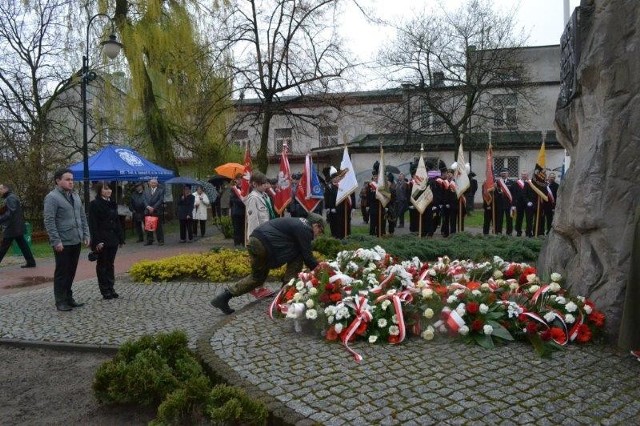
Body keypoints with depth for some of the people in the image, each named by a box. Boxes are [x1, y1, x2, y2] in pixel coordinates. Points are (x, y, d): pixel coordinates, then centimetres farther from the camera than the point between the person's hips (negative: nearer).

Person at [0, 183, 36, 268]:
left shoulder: (10, 198, -12)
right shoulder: (12, 197, 18)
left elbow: (10, 213, -23)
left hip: (12, 228, -10)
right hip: (18, 227, 10)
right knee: (22, 244, 11)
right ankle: (31, 262, 12)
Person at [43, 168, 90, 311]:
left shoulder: (75, 196, 13)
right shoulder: (52, 197, -11)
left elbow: (83, 217, 17)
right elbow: (49, 222, -16)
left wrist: (86, 235, 10)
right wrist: (56, 241, -19)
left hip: (76, 241, 7)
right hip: (62, 243, -7)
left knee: (71, 271, 14)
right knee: (62, 272, 2)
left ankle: (68, 298, 25)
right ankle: (60, 301, 12)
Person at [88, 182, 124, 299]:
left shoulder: (112, 204, 12)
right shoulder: (94, 204, -8)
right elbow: (93, 224, -13)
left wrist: (121, 238, 11)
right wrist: (97, 241, -19)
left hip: (113, 240, 6)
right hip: (102, 241, -6)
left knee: (110, 264, 12)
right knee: (102, 265, 4)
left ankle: (110, 288, 19)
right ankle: (105, 291, 10)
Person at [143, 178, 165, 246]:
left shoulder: (161, 190, 3)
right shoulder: (146, 190, 15)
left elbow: (160, 200, -6)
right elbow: (145, 199, 7)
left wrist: (153, 208, -13)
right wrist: (148, 207, -11)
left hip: (157, 211, -4)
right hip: (148, 211, 4)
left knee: (158, 227, -2)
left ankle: (160, 241, 4)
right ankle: (149, 240, 14)